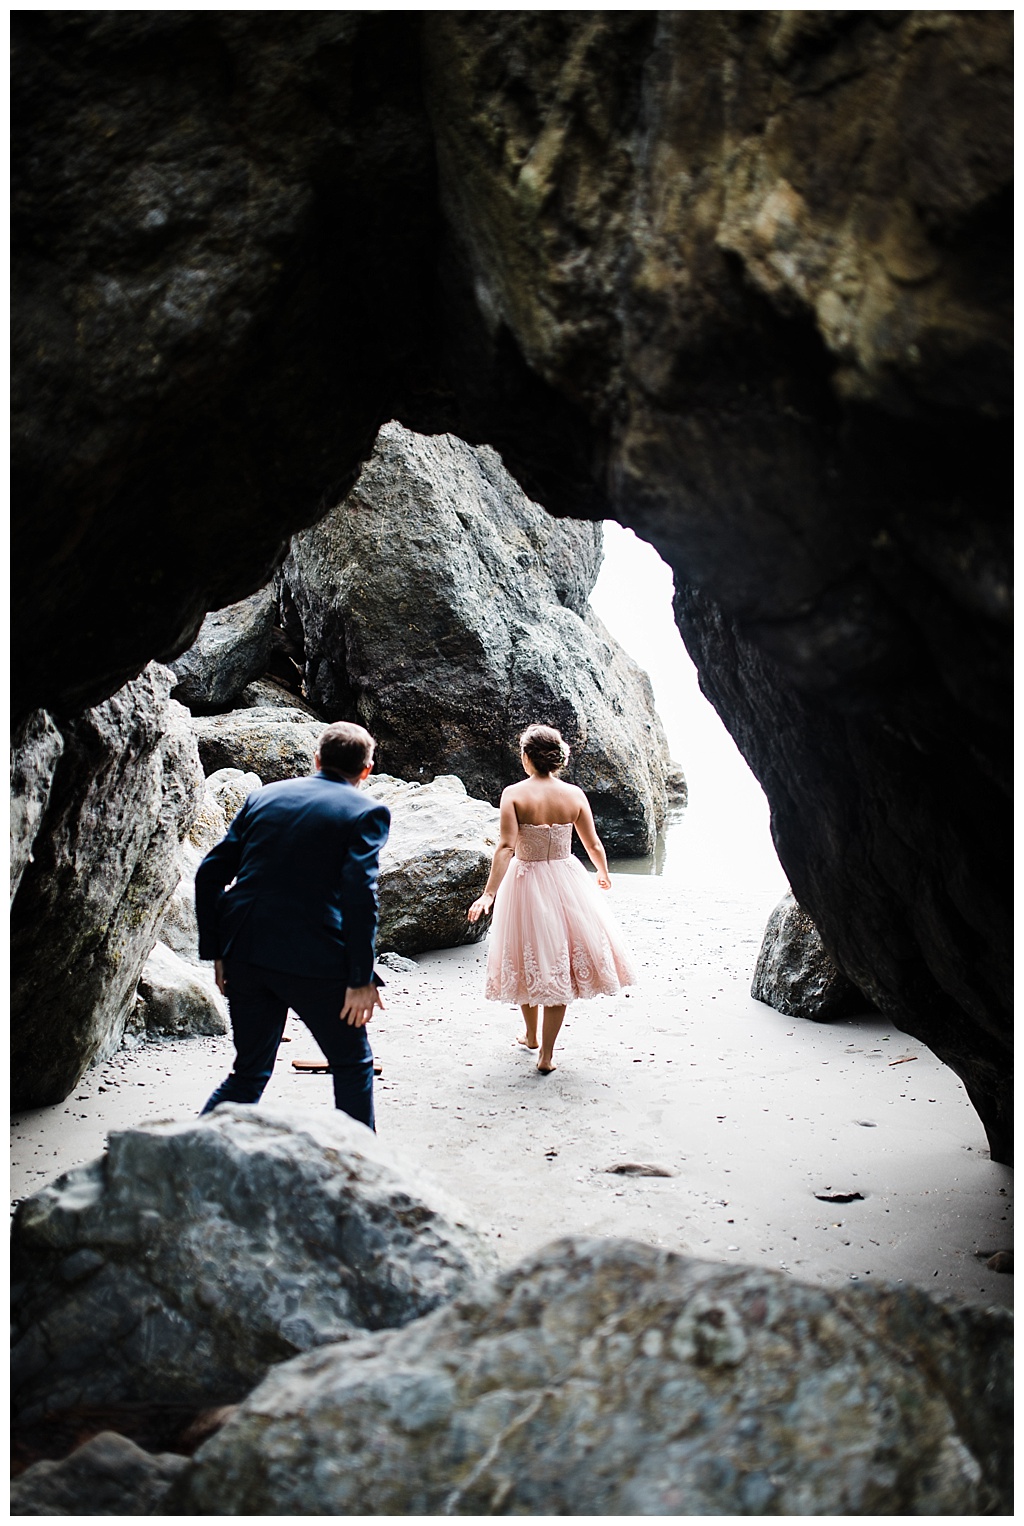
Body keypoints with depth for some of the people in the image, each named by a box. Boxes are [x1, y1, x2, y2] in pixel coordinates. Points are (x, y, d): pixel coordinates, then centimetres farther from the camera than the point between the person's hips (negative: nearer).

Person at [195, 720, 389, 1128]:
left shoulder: (264, 796, 13)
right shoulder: (366, 811, -1)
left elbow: (210, 873, 9)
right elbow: (359, 896, -13)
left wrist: (217, 952, 14)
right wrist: (362, 979, -10)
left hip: (245, 955, 5)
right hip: (314, 959, -5)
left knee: (249, 1072, 19)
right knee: (352, 1065, 16)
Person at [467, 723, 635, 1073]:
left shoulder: (513, 794, -13)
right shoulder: (574, 795, -5)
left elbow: (506, 847, -22)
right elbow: (593, 844, 3)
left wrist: (489, 894, -23)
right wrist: (603, 874, 22)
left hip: (525, 882, -1)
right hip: (566, 882, 1)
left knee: (528, 961, 18)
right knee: (559, 964, 10)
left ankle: (531, 1035, 38)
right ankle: (546, 1054, 12)